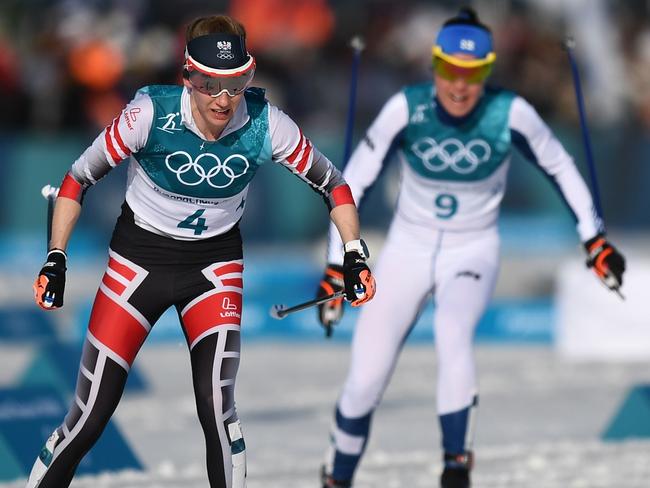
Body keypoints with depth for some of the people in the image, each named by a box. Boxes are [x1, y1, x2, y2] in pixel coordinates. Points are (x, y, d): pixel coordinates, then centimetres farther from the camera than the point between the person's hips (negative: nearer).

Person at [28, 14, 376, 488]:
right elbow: (79, 178, -12)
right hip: (139, 256, -1)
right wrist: (56, 260, -16)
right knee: (89, 417, -4)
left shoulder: (265, 123, -19)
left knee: (216, 406, -16)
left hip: (217, 263, 1)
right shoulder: (151, 113, -24)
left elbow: (330, 182, -4)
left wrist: (355, 255, -12)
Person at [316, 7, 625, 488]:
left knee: (452, 328, -34)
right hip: (407, 250, 1)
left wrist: (595, 238, 2)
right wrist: (336, 267, -12)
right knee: (364, 384, -5)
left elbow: (560, 167, -1)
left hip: (473, 253, -1)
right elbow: (354, 182, -11)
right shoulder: (406, 108, -20)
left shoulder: (510, 114, -19)